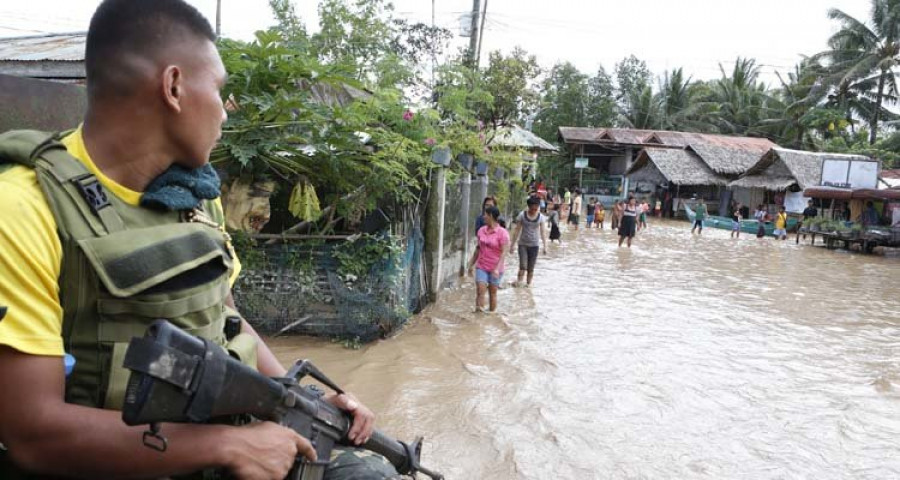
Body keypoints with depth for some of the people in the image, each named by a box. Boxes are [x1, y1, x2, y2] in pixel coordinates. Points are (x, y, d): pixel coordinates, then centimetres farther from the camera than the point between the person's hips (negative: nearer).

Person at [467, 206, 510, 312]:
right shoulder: (481, 230, 4)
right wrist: (471, 264, 16)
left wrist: (497, 268, -24)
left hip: (495, 269, -3)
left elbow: (504, 252, -15)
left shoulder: (502, 233, -11)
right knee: (480, 291, -8)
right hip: (481, 266, 3)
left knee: (493, 293, 7)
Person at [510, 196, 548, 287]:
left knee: (531, 268, 7)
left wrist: (545, 246, -4)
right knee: (523, 266, -14)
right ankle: (519, 281, -4)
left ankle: (528, 283, 20)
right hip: (523, 244, -1)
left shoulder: (541, 217, -2)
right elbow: (517, 230, -1)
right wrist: (512, 244, 0)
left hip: (534, 245, 1)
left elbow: (543, 232, 0)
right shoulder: (522, 215, -6)